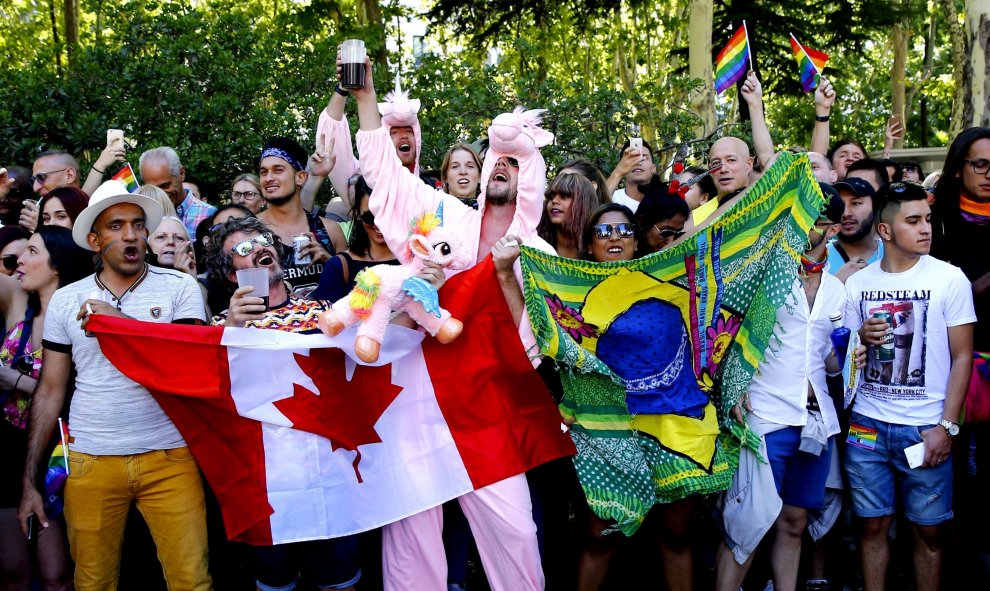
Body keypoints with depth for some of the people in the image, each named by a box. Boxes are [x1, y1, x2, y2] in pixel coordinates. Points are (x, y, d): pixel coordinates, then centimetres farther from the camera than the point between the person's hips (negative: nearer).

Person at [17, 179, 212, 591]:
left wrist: (120, 320, -15)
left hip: (169, 456, -2)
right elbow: (50, 392, 9)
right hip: (91, 462, 2)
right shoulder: (66, 301, 6)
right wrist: (29, 482, 6)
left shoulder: (180, 288, 0)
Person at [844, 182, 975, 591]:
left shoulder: (949, 279, -3)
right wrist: (862, 339, -9)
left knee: (929, 530, 3)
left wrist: (946, 426, -9)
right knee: (873, 525, 7)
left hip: (926, 428, -2)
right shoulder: (857, 284, 6)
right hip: (867, 426, 2)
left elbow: (962, 357, -3)